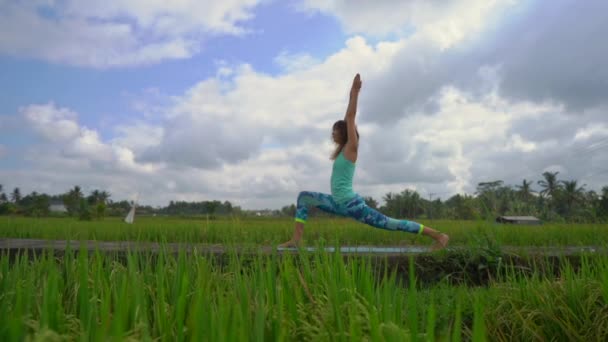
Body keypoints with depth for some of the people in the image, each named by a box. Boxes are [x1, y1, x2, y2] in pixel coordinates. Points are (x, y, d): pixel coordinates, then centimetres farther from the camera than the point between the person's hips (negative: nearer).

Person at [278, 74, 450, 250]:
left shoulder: (351, 148, -7)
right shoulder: (343, 149, 14)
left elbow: (350, 118, -12)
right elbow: (348, 119, 19)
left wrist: (355, 92, -9)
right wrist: (352, 94, 24)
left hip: (352, 204, -9)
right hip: (338, 203, 9)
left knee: (391, 224, -5)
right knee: (303, 197, 7)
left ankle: (439, 235, 5)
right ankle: (297, 239, 3)